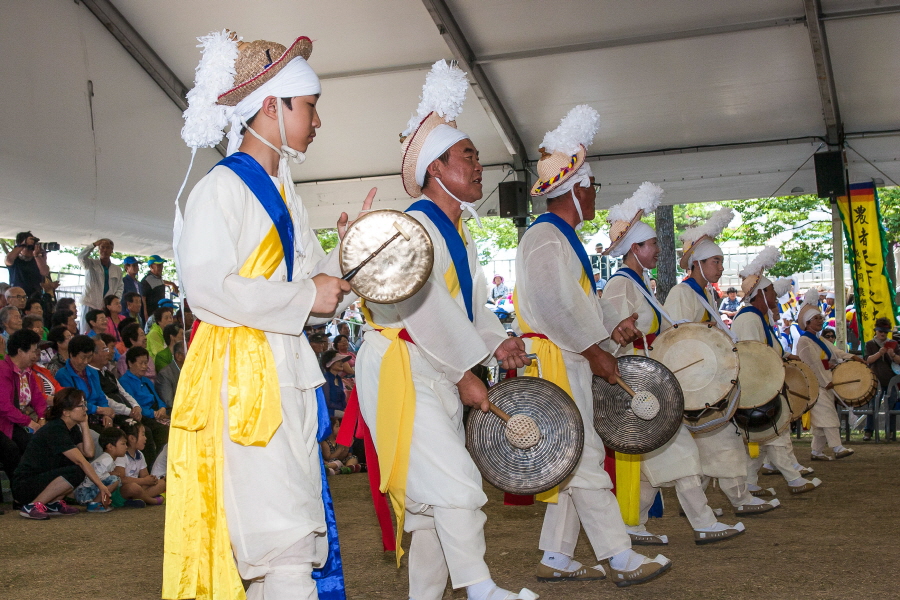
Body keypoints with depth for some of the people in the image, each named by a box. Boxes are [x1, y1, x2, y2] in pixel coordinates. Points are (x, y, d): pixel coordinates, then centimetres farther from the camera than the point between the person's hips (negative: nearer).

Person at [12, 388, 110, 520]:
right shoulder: (55, 430, -21)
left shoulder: (72, 428, 9)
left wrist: (84, 424, -5)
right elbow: (80, 461, -24)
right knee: (76, 472, -27)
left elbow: (89, 452, -5)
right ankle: (32, 506, -19)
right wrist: (101, 486, -25)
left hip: (43, 477, 9)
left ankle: (54, 504, 4)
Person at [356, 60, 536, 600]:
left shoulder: (461, 236, 17)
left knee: (435, 495, 10)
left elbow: (472, 306, 15)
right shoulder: (413, 226, -13)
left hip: (440, 378, 9)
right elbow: (425, 310, -19)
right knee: (454, 481, -15)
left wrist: (497, 341, -4)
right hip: (401, 368, -9)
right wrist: (465, 374, -17)